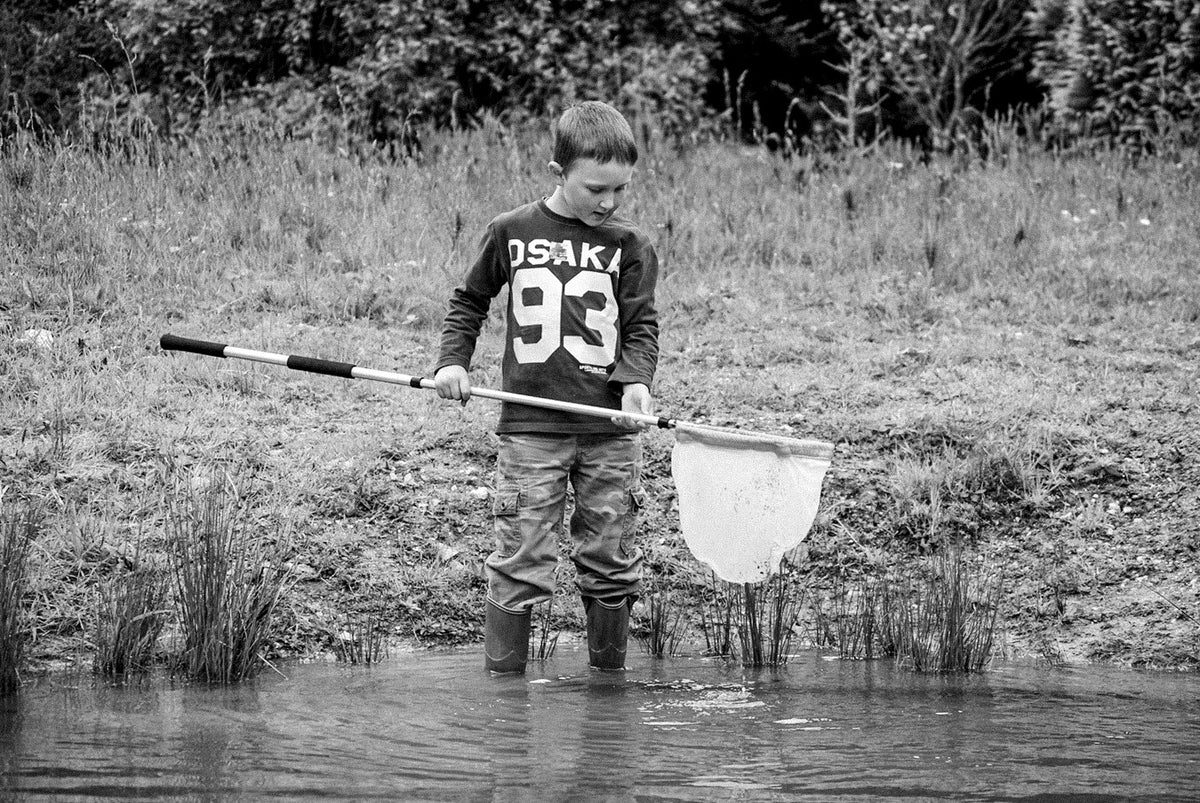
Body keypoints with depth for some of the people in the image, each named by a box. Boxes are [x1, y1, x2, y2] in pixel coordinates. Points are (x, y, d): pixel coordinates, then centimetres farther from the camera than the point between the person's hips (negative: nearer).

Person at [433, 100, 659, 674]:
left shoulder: (629, 246, 3)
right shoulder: (511, 233, 3)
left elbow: (642, 324, 2)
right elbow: (469, 301, 15)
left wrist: (635, 380, -16)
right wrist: (453, 361, 2)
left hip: (610, 430, 1)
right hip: (530, 428, -1)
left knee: (610, 562, 7)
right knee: (519, 561, -3)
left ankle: (609, 677, 18)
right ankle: (503, 680, 2)